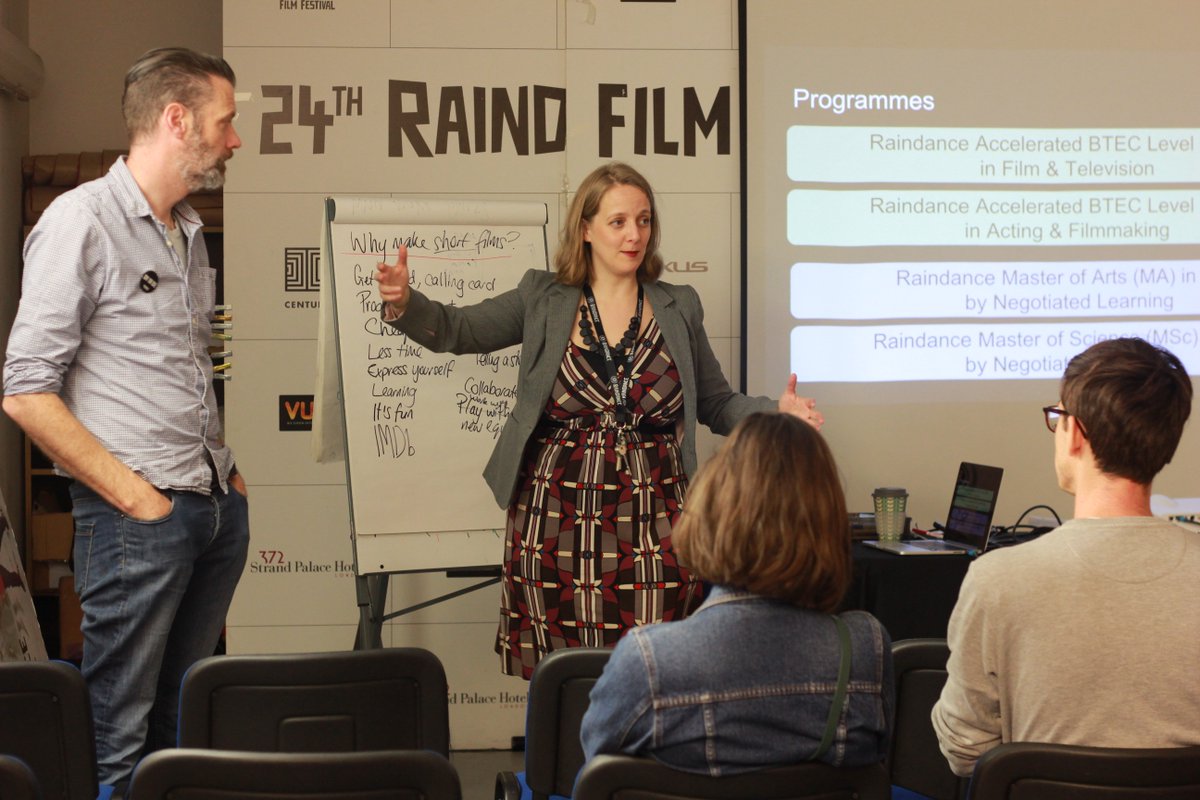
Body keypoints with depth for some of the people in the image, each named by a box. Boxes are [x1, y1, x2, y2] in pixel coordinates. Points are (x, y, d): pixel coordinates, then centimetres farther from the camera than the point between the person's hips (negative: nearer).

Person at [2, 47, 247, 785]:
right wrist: (132, 495, -15)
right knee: (119, 741, -2)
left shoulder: (189, 233, 17)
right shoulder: (81, 221, -9)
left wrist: (225, 468, 9)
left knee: (183, 726, 14)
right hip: (141, 516, -8)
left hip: (220, 508, 8)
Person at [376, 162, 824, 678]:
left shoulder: (679, 308, 11)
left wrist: (777, 411, -2)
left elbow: (717, 403, 16)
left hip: (651, 524, 1)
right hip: (557, 523, 0)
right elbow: (454, 330, 6)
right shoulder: (543, 298, 8)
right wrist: (403, 302, -14)